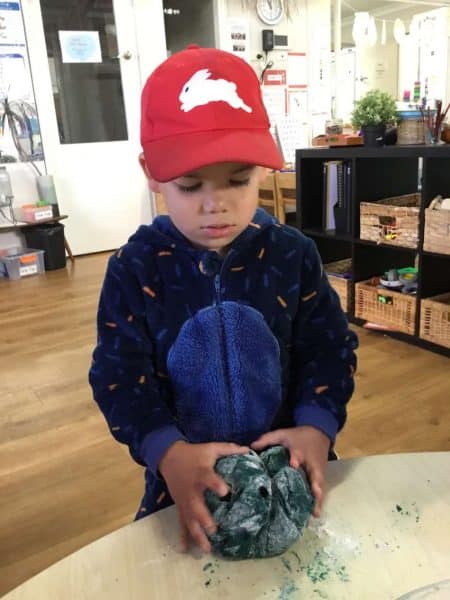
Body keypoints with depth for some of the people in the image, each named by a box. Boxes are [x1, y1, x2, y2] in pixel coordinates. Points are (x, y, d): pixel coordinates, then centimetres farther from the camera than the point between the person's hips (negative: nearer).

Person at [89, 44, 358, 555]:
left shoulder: (293, 255, -10)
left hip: (287, 464, 1)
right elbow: (120, 376, -14)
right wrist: (169, 454, -29)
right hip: (186, 478, 0)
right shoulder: (135, 268, -13)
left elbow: (329, 350, -4)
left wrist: (317, 427, -21)